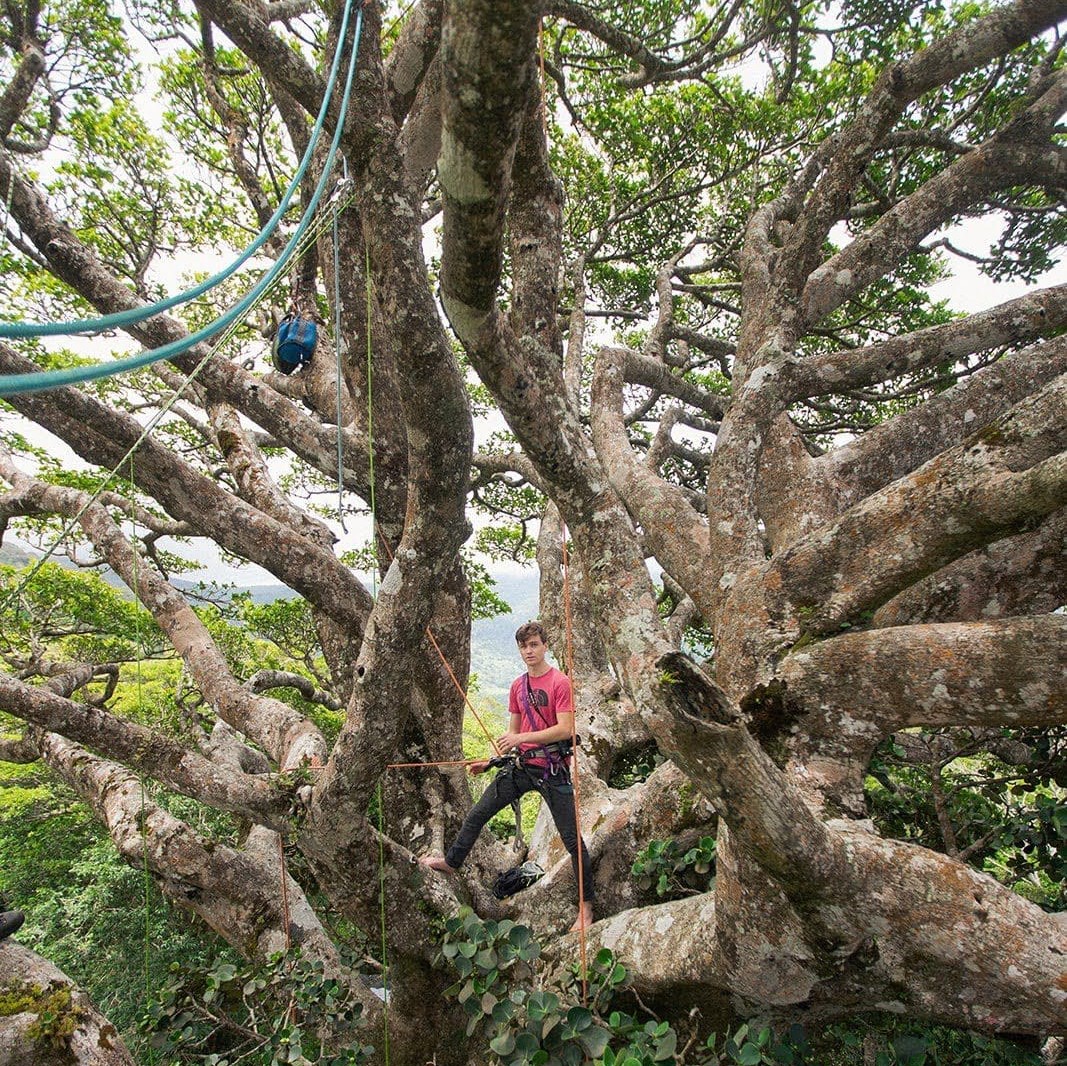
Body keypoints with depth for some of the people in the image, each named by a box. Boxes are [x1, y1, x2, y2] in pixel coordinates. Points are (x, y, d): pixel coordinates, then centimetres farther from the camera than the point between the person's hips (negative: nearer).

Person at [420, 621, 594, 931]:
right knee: (478, 813, 13)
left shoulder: (560, 682, -13)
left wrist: (522, 738, -22)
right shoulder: (517, 685, 9)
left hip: (552, 770, -6)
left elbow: (566, 729, -20)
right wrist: (491, 761, 13)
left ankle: (586, 906, 14)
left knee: (572, 839, 0)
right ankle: (451, 861, 34)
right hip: (520, 766, 7)